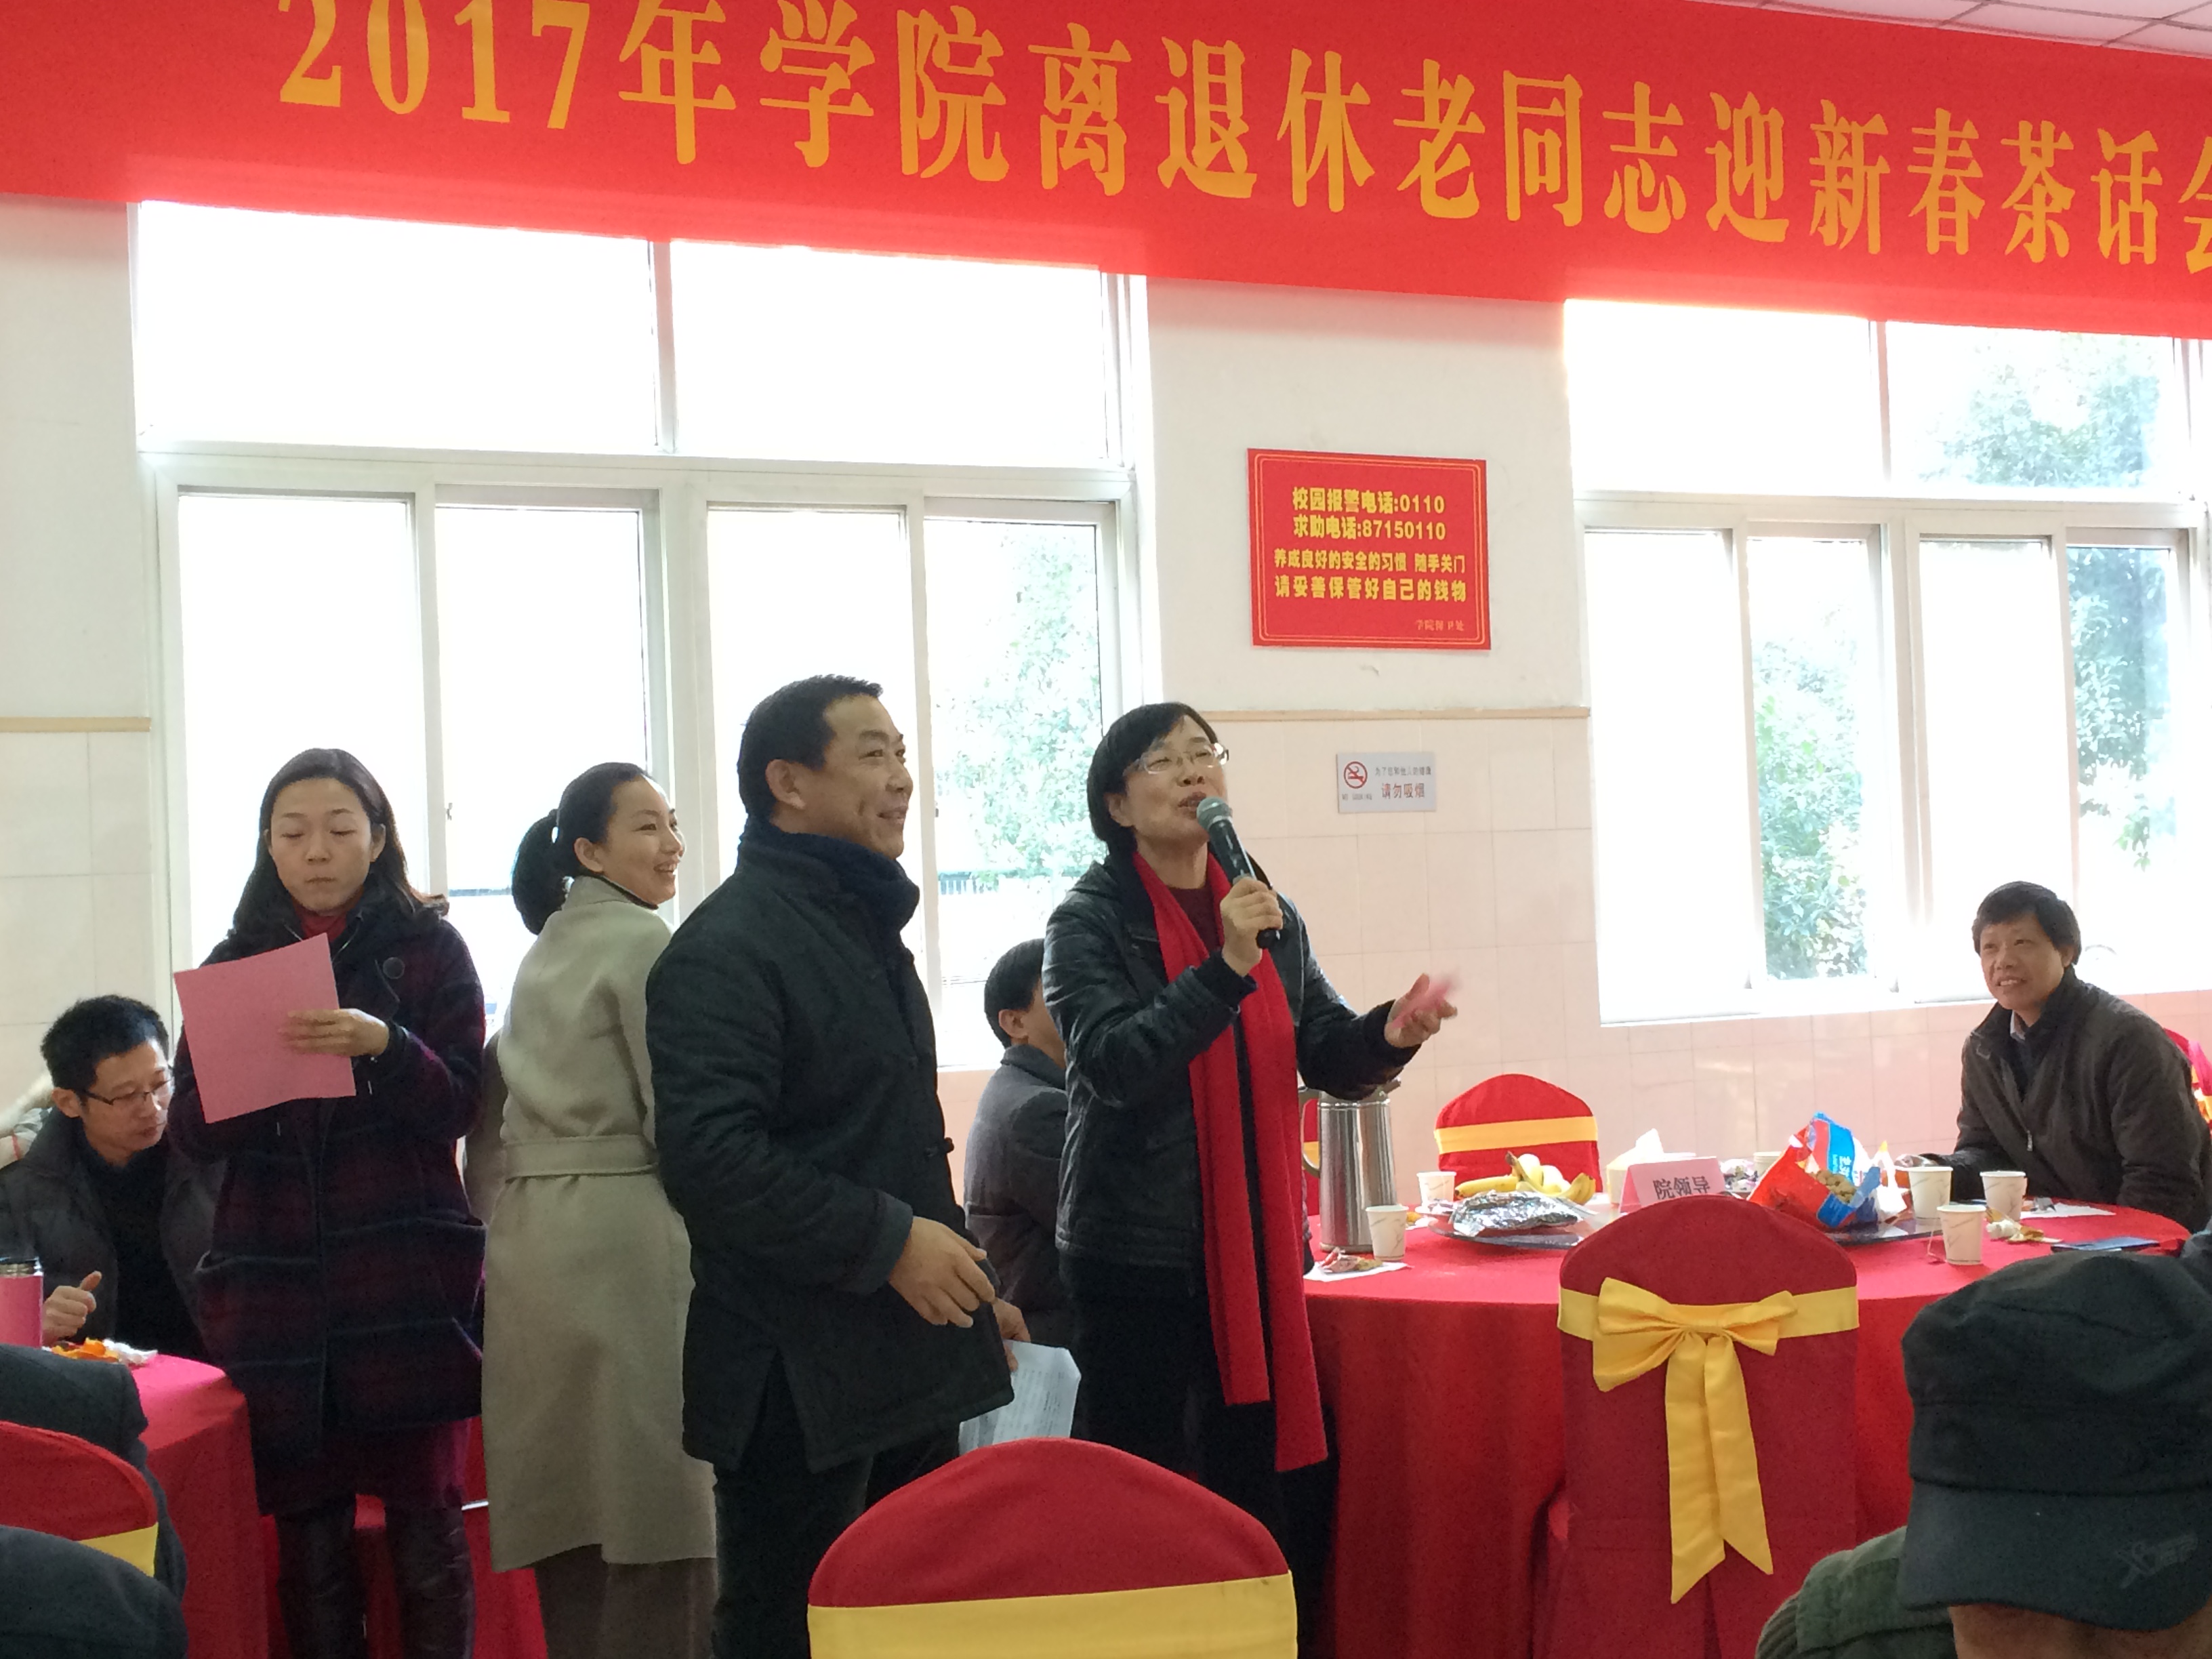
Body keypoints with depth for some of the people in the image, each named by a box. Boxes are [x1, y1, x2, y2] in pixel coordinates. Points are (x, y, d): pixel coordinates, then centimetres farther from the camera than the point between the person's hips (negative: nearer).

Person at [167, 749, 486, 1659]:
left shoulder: (428, 949, 4)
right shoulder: (237, 961, 11)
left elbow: (457, 1106, -4)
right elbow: (190, 1128, 5)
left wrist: (383, 1046, -22)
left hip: (408, 1283, -2)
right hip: (276, 1284, 2)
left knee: (425, 1518, -2)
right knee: (306, 1525, 3)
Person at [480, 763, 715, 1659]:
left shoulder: (542, 950, 19)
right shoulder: (643, 942, -6)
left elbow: (493, 1104, 20)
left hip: (528, 1239, 8)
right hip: (625, 1237, -8)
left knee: (571, 1519, 10)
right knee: (653, 1521, -6)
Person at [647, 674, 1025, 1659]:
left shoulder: (864, 928, 17)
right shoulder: (728, 948, -15)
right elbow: (711, 1158, -25)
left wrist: (964, 1287, 23)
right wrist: (888, 1242, -22)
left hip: (909, 1368, 9)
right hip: (801, 1384, -9)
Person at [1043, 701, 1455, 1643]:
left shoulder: (1272, 918, 12)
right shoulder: (1089, 923, -5)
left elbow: (1330, 1057, 11)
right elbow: (1113, 1061, -19)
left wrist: (1390, 1035, -11)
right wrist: (1227, 965, -27)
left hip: (1259, 1247, 5)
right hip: (1141, 1256, -5)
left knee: (1269, 1487, 8)